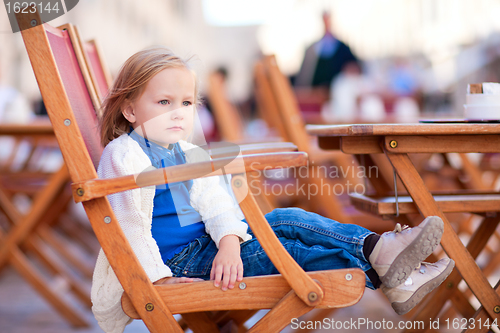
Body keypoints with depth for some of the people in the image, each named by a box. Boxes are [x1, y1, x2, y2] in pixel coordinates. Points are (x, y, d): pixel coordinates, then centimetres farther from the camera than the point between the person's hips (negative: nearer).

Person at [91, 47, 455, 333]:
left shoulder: (188, 154, 14)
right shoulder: (124, 155, -12)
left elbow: (215, 202, 0)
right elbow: (129, 225, -19)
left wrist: (228, 242, -21)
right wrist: (161, 279, -26)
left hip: (204, 248, 8)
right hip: (177, 263, -8)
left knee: (284, 220, -11)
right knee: (274, 249, -23)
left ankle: (375, 247, -22)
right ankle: (378, 269, -28)